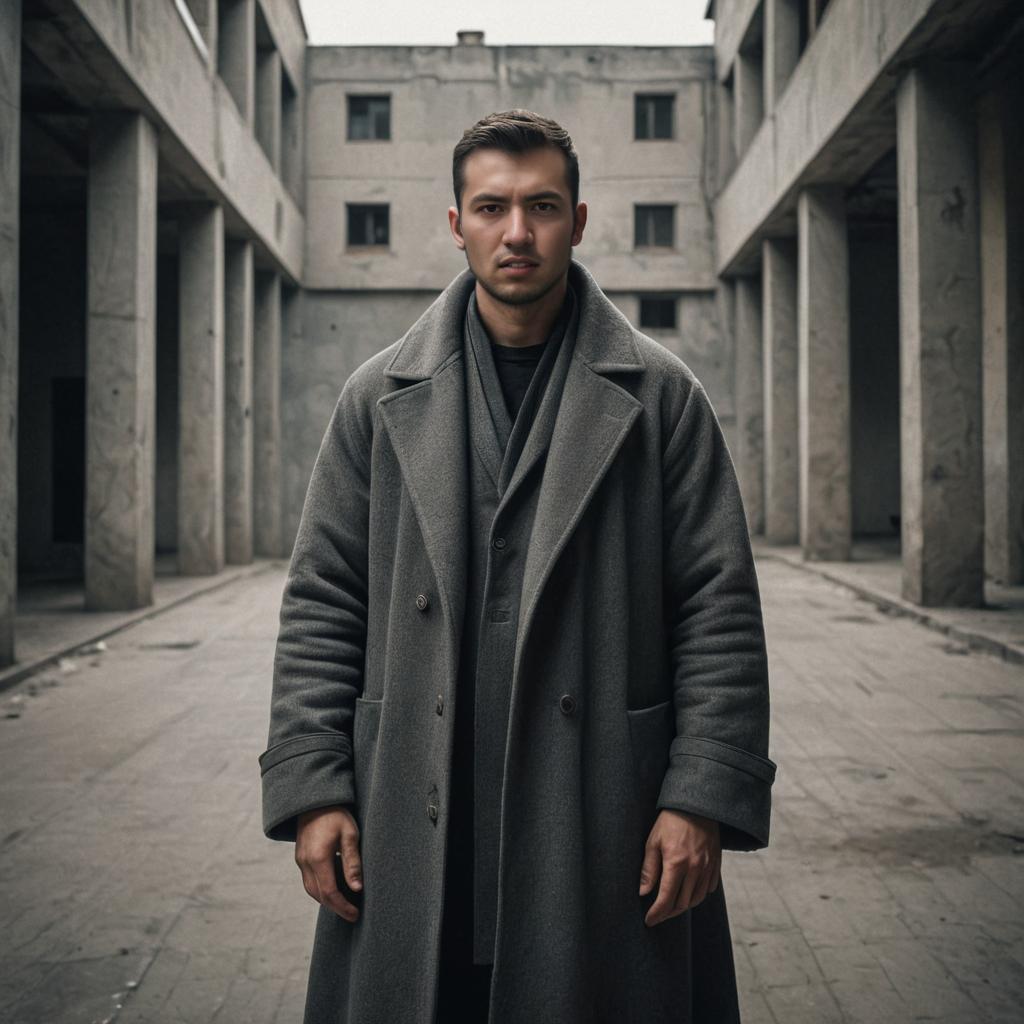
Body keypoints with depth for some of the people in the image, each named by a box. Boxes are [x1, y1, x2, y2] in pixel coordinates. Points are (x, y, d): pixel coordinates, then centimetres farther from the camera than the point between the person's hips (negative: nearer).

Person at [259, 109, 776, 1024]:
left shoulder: (660, 395, 3)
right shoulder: (381, 399, 8)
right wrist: (313, 787, -1)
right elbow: (322, 604, 7)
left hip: (608, 829, -1)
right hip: (416, 841, 1)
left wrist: (703, 797, -8)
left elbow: (720, 607, -1)